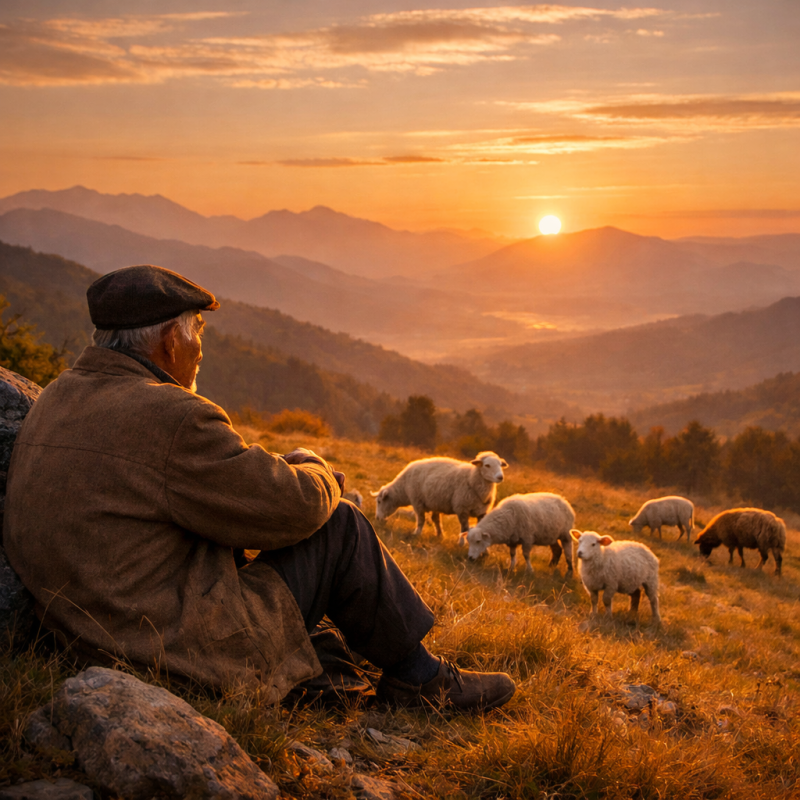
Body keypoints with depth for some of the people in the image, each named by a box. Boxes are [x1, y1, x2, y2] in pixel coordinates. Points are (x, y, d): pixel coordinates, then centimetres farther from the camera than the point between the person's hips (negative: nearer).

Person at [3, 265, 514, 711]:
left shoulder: (59, 400, 9)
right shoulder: (170, 418, -21)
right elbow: (292, 507, -14)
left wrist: (277, 471, 14)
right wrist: (314, 472, 9)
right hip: (194, 656, -9)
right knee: (339, 527, 0)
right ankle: (418, 677, 17)